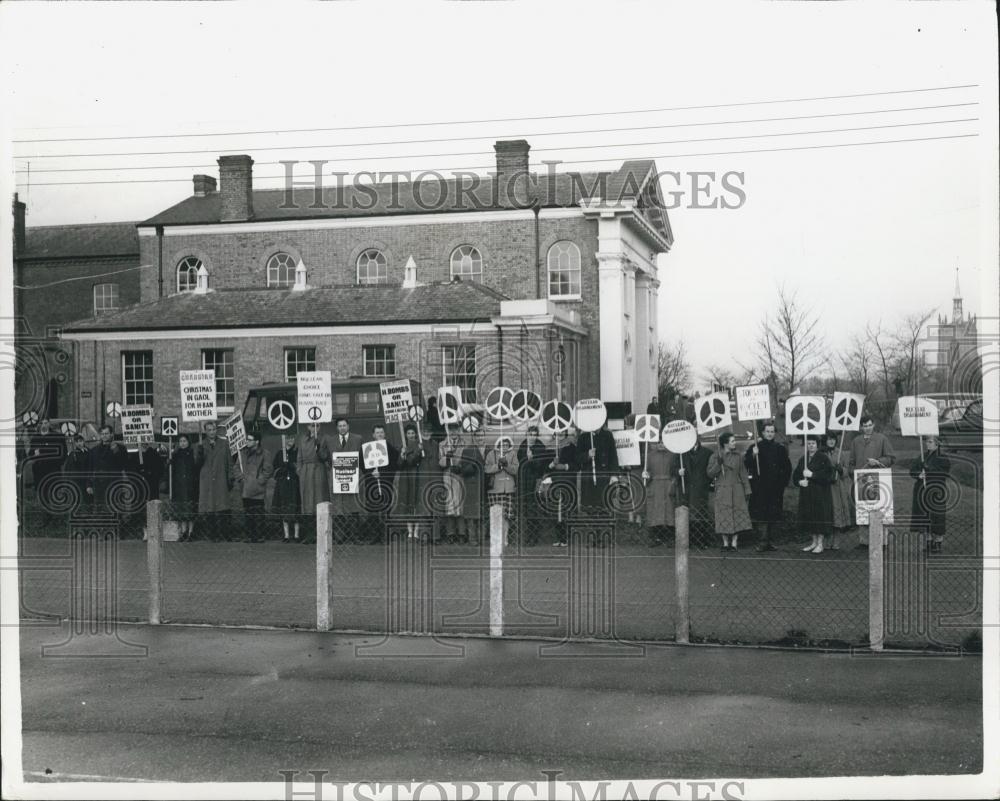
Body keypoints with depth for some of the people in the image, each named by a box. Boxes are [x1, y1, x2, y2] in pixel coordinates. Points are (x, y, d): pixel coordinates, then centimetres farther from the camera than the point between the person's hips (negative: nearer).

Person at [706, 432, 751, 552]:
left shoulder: (738, 457, 7)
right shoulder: (715, 457, -1)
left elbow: (743, 474, 10)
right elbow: (710, 474, -5)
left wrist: (747, 490, 5)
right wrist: (718, 463, -17)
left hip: (737, 491, 2)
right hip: (723, 491, -2)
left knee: (737, 517, -1)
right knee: (724, 518, 0)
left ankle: (734, 543, 6)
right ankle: (726, 543, 10)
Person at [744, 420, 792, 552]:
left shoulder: (780, 449, 10)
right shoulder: (755, 447, 2)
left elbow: (787, 467, 16)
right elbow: (746, 464, -5)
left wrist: (783, 481, 8)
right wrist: (753, 455, -21)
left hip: (775, 489, 3)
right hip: (760, 489, -3)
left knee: (774, 516, 3)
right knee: (761, 515, -9)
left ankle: (767, 542, 12)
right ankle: (762, 542, -7)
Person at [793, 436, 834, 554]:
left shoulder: (823, 458, -4)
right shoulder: (802, 459, 13)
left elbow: (828, 474, -15)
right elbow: (795, 476, 14)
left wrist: (812, 475, -20)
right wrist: (800, 481, -7)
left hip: (821, 493, -5)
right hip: (806, 495, 5)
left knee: (820, 518, -5)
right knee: (809, 518, 6)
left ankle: (820, 544, 1)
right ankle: (813, 542, 17)